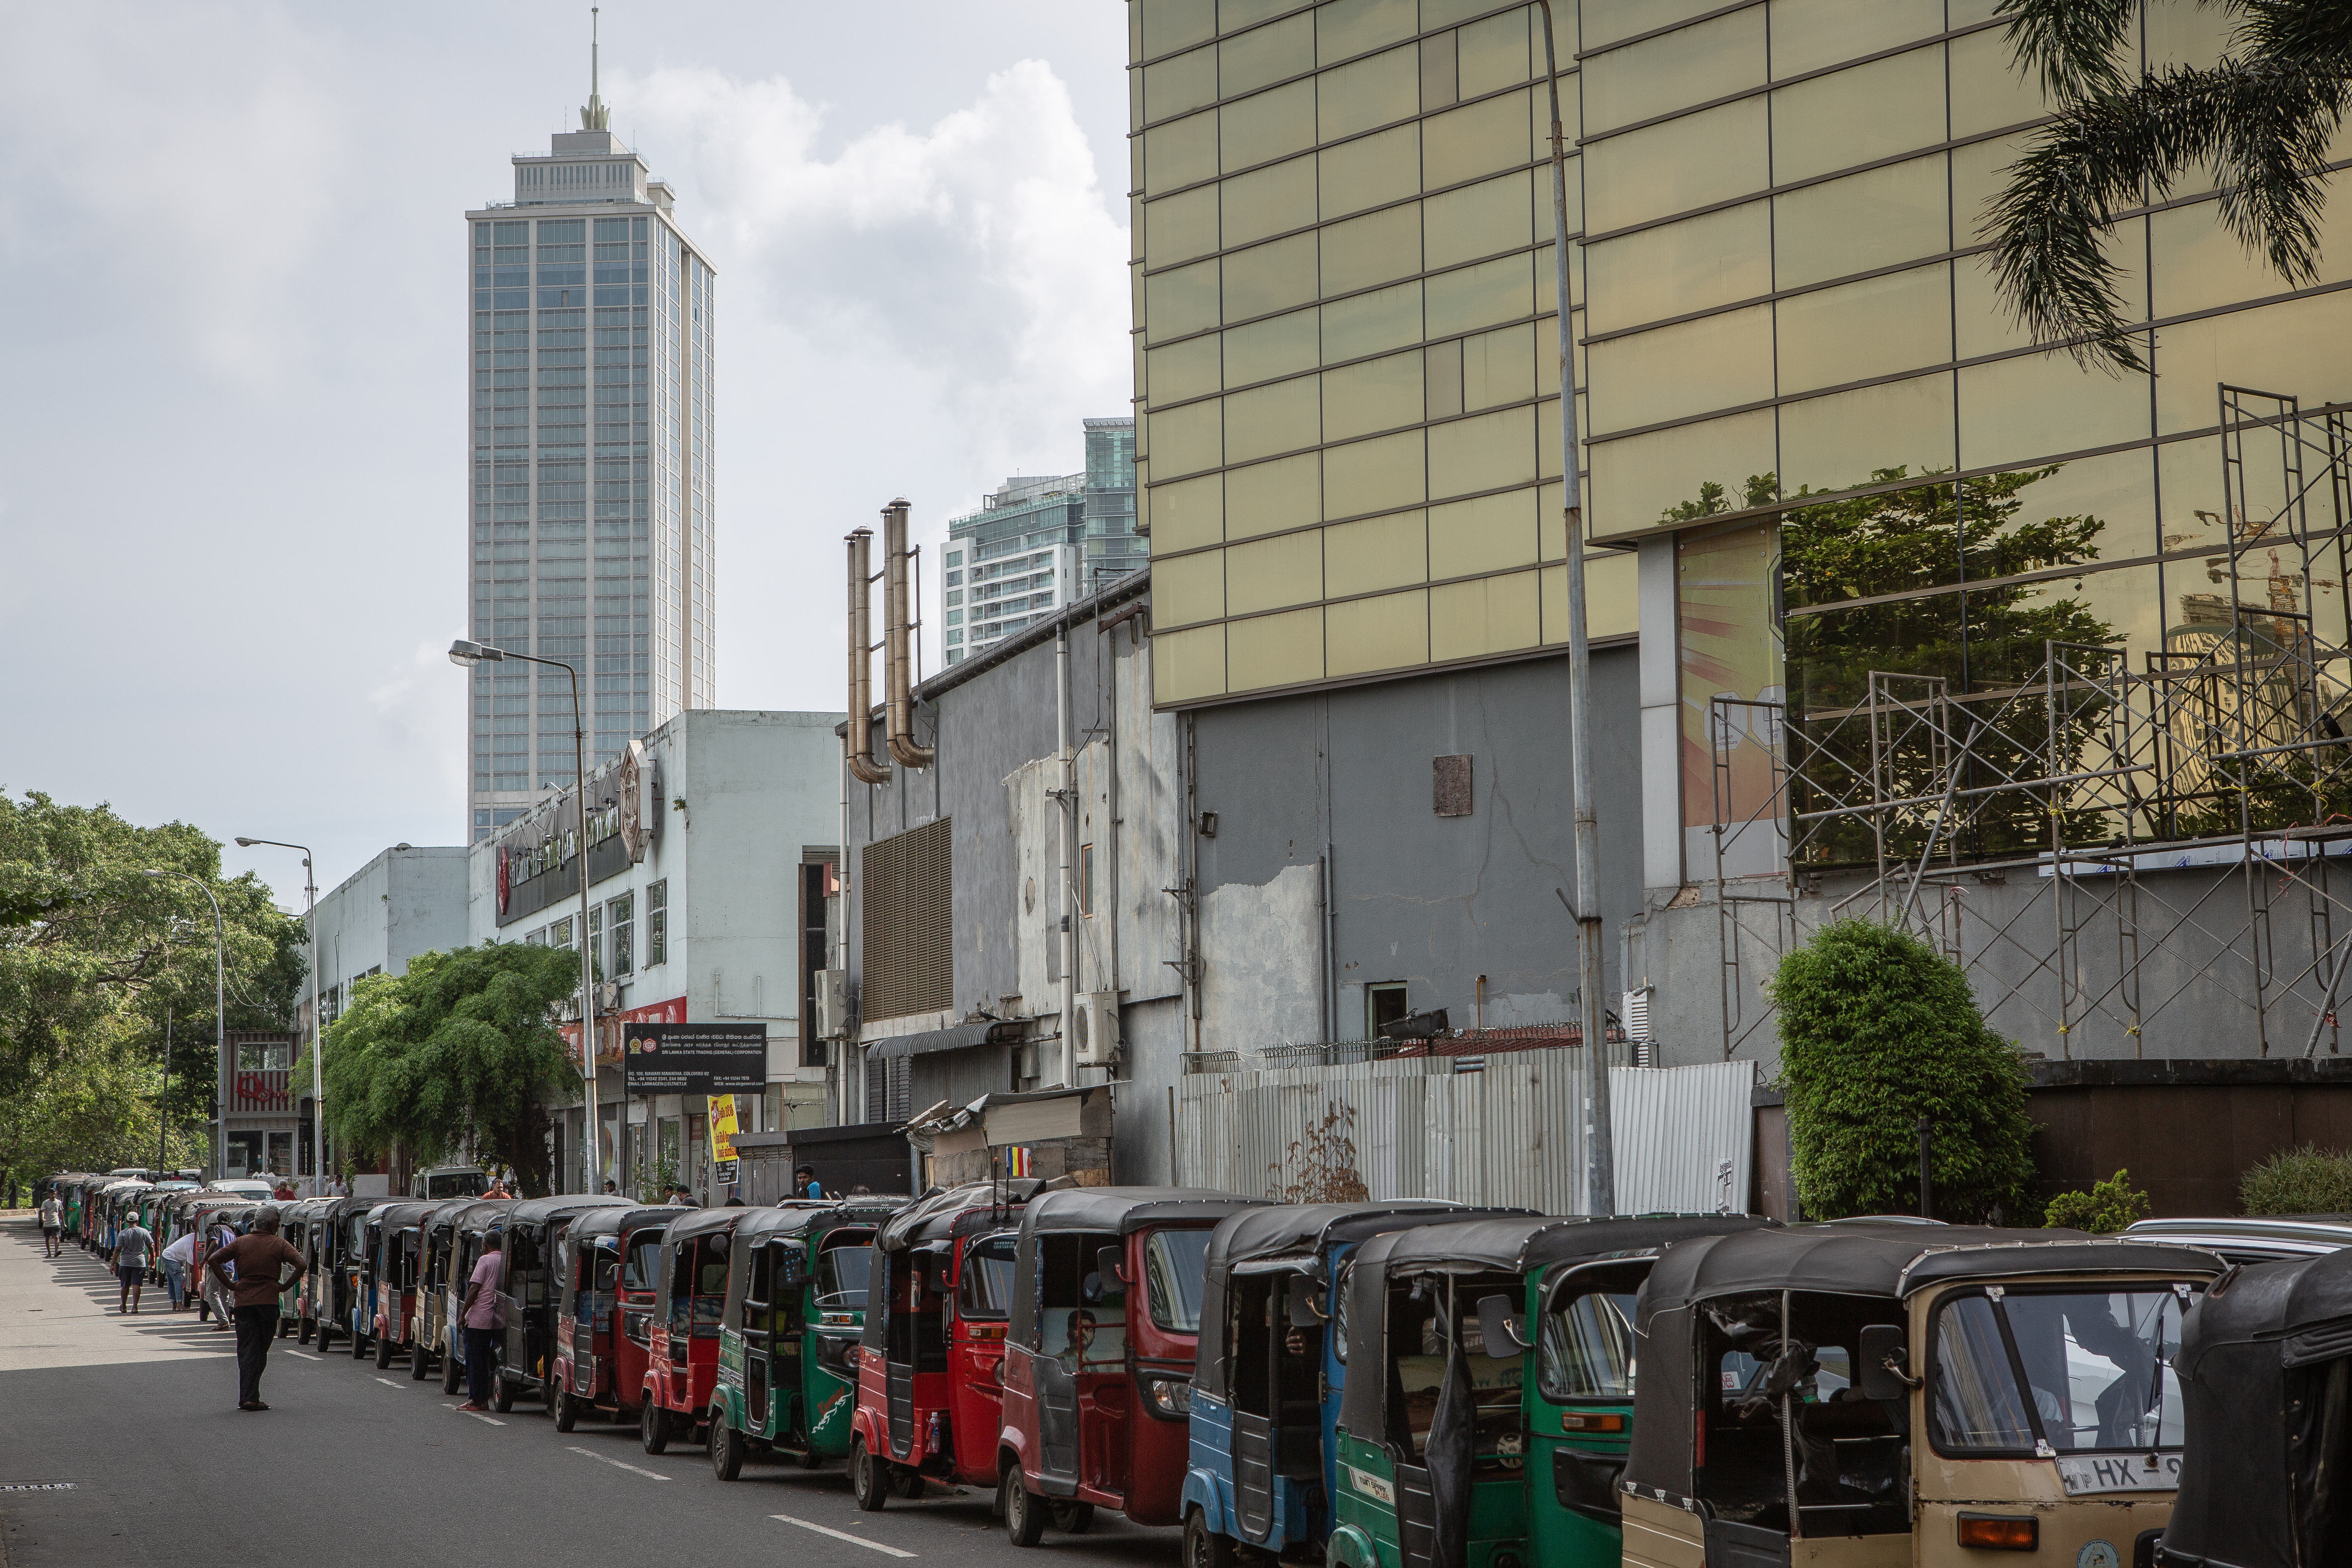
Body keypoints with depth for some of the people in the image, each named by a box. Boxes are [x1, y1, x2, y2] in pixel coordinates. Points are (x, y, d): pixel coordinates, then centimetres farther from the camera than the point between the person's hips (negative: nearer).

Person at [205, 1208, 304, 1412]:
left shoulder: (241, 1243, 7)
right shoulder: (278, 1244, 0)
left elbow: (213, 1261, -1)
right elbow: (301, 1264, -13)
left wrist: (230, 1285, 2)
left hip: (243, 1301, 2)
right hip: (269, 1301, -2)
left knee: (246, 1351, 2)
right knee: (262, 1349, 11)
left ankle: (246, 1398, -9)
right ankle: (252, 1398, 11)